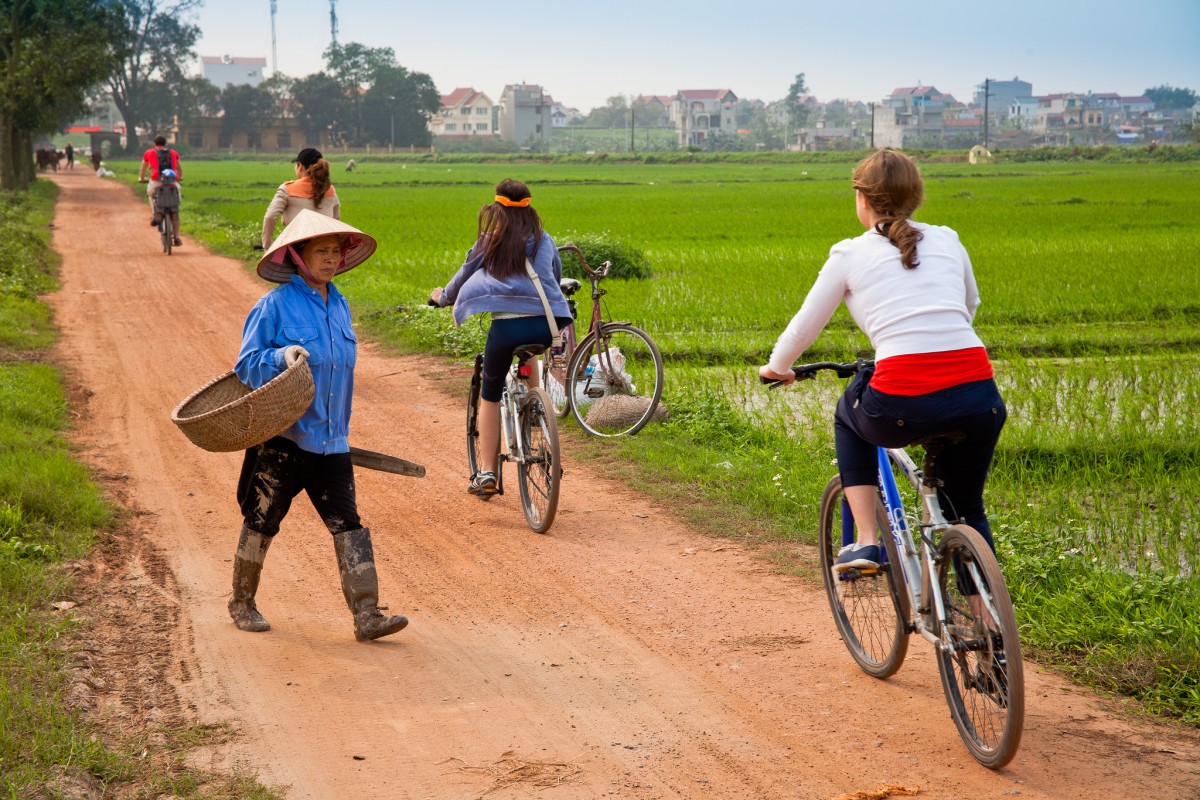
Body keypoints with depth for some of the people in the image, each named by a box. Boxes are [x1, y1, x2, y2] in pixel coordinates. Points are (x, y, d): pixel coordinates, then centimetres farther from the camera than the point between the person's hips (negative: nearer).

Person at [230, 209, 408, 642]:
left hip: (330, 442, 5)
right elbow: (246, 364, -8)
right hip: (282, 437, -5)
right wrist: (282, 356, -27)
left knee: (348, 524, -3)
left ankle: (367, 615, -4)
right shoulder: (276, 305, -10)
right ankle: (242, 602, 27)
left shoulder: (339, 305, 10)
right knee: (262, 522, 8)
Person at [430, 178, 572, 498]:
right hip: (546, 324, 2)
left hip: (506, 324, -2)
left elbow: (464, 276, 25)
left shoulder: (489, 242, 13)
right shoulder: (544, 241, 17)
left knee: (490, 396, 16)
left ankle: (486, 472, 8)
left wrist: (443, 296, 46)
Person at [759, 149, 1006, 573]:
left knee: (849, 414, 33)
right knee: (966, 507, 27)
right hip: (979, 396, 3)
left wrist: (776, 368, 39)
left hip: (902, 409, -3)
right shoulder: (947, 240, 19)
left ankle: (865, 542, 21)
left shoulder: (850, 254, 11)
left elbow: (804, 327, 20)